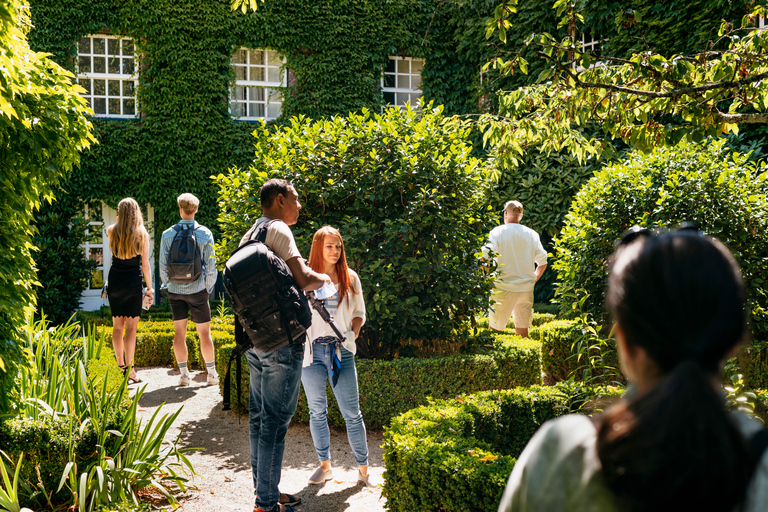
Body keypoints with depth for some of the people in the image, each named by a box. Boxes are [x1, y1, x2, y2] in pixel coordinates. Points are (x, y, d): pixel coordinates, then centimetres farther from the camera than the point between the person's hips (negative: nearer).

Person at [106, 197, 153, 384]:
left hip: (114, 280, 3)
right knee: (131, 327, -1)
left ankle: (120, 367, 19)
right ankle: (129, 369, -3)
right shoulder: (142, 234, -6)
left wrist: (119, 222, 16)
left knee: (117, 326, 12)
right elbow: (145, 265, -5)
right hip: (133, 282, -3)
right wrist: (150, 288, 2)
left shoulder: (112, 231, -1)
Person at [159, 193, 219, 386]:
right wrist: (208, 289, 7)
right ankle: (212, 374, 12)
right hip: (197, 290, -1)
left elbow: (163, 266, 0)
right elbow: (210, 265, -5)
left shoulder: (168, 234, -3)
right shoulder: (205, 234, -7)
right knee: (204, 333, 6)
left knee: (179, 332, 9)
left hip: (175, 290, 1)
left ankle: (183, 374, 14)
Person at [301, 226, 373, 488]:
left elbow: (359, 313, 13)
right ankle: (324, 465, 24)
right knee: (317, 411, 10)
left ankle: (363, 469, 9)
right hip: (312, 350, 0)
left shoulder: (350, 278, 6)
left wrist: (352, 336, -1)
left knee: (351, 412, -1)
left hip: (341, 350, 0)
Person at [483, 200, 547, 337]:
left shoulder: (497, 232, -4)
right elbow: (543, 263, 7)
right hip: (526, 288, 4)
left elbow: (486, 259, -14)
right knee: (522, 330, 11)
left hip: (504, 288, -4)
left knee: (494, 328, 1)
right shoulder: (532, 234, 7)